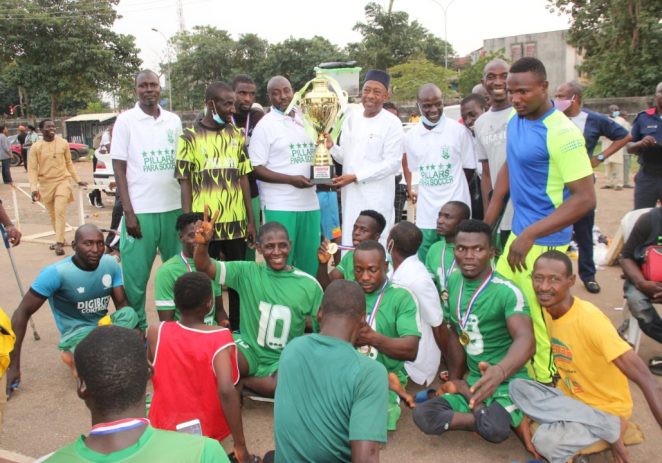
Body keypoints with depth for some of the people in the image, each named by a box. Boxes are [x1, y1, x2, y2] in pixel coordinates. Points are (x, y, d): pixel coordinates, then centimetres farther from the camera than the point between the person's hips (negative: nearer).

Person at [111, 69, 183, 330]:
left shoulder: (174, 120, 9)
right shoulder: (125, 121, 0)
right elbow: (119, 168, -2)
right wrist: (129, 213, -10)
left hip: (174, 208, 3)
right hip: (140, 210, -3)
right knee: (135, 275, 1)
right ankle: (137, 328, 16)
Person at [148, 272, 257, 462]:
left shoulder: (156, 333, -11)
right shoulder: (220, 338, -20)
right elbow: (226, 391, -31)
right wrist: (240, 446, -24)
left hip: (164, 427, 3)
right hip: (209, 431, -3)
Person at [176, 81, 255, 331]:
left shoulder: (236, 135, 8)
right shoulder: (190, 137, -3)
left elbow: (243, 178, 9)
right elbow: (185, 183, -3)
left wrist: (251, 220, 5)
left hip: (237, 223, 4)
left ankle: (238, 328, 27)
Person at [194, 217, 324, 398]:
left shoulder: (309, 284, -4)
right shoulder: (247, 272, -5)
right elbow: (205, 268, -14)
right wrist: (202, 244, -35)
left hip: (285, 359, 2)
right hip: (249, 348, -2)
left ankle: (238, 380, -7)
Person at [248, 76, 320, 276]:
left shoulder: (306, 120, 11)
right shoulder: (265, 125, -5)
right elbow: (256, 169, -9)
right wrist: (291, 179, -18)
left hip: (310, 203, 5)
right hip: (280, 206, -5)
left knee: (310, 260, 12)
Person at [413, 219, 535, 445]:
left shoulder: (507, 291, -18)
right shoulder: (454, 281, 3)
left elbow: (526, 340, -34)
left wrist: (500, 371, -54)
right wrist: (458, 380, 8)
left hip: (509, 384, -5)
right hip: (473, 382, 5)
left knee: (496, 429, -35)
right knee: (422, 414, -16)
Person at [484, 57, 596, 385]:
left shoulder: (562, 133, -21)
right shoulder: (515, 120, 4)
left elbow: (585, 198, -22)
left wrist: (530, 235, -26)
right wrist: (487, 222, 13)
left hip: (545, 243, -8)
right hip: (518, 234, 8)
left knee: (540, 322, 3)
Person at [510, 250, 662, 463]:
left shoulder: (589, 319, -28)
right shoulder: (548, 309, -6)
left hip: (606, 409, -8)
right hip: (571, 398, 8)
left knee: (545, 440, -29)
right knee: (518, 387, -16)